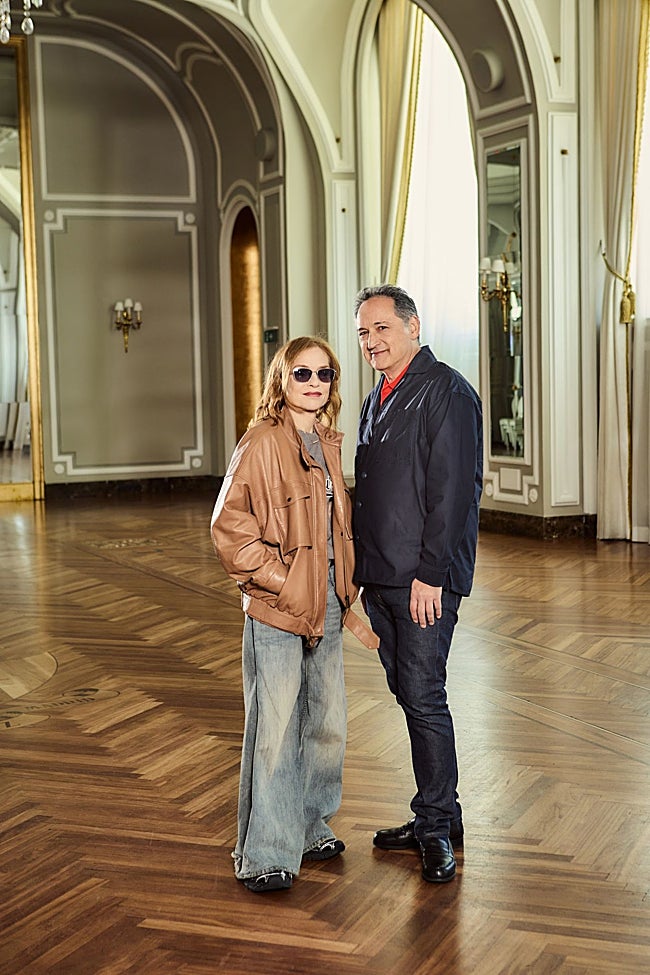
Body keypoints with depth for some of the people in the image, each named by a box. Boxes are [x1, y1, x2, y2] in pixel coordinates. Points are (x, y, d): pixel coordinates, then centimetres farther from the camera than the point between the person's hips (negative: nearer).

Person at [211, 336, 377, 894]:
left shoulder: (328, 445, 13)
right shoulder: (263, 443, -11)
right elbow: (229, 525, -15)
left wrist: (346, 600, 16)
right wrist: (279, 580, -15)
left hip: (326, 604, 8)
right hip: (277, 610, -7)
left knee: (327, 725, 14)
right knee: (276, 730, -4)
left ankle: (310, 830, 31)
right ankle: (265, 856, 7)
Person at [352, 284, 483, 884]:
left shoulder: (447, 393, -10)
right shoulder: (378, 400, 19)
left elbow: (453, 492, -16)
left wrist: (430, 574, -19)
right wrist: (365, 571, 15)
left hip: (424, 580, -9)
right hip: (380, 578, 9)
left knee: (423, 697, -6)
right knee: (409, 695, 13)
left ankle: (437, 827, 6)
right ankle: (437, 818, 24)